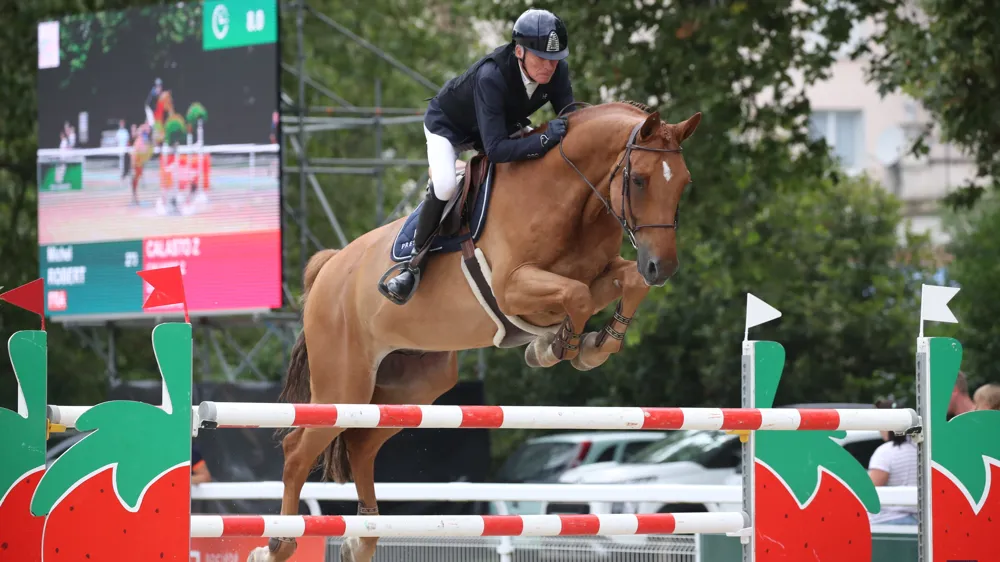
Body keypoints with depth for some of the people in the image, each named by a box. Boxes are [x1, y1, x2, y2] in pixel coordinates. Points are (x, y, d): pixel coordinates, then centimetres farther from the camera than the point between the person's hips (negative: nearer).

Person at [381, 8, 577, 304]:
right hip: (448, 125, -7)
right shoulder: (491, 76, -44)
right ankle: (414, 263, -15)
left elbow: (570, 121, -15)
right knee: (445, 185, -32)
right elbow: (495, 149, -46)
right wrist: (544, 140, -56)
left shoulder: (557, 70, -27)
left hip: (505, 123, 7)